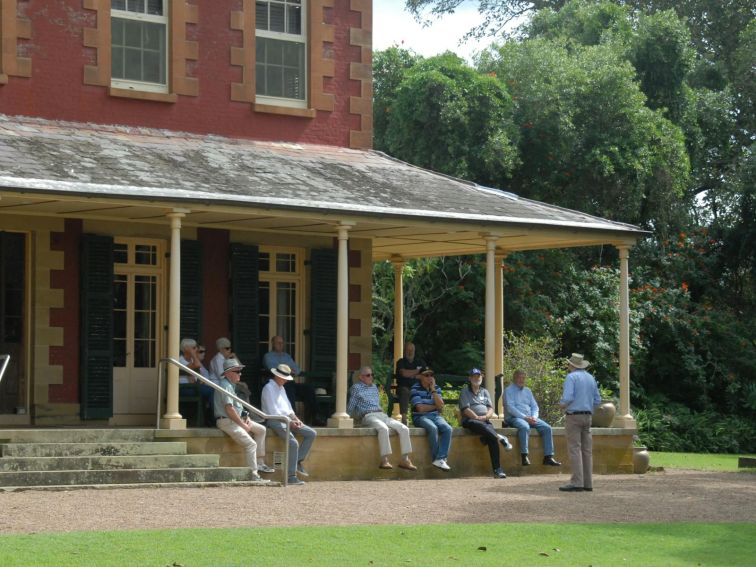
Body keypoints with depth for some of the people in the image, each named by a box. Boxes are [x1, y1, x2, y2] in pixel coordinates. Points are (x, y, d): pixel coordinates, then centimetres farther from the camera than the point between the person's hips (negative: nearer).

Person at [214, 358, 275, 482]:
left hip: (237, 419, 11)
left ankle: (260, 463, 13)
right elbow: (229, 409, -24)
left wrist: (246, 417, 5)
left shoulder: (231, 385, 16)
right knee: (251, 443, -18)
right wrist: (243, 425, -18)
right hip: (226, 421, -11)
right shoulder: (225, 386, -17)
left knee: (261, 430, 13)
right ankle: (253, 474, -16)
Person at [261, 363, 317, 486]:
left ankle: (298, 461, -1)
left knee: (311, 434, 1)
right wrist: (290, 421, -15)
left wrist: (295, 418, 3)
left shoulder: (281, 388, 21)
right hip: (275, 421, -10)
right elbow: (273, 411, -15)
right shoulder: (268, 388, -8)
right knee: (293, 442, -27)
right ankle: (291, 477, -26)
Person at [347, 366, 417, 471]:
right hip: (368, 416, -7)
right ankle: (384, 460, -42)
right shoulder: (356, 387, 7)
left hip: (381, 414, 7)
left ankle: (405, 460, -16)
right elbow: (350, 408, 6)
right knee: (383, 428, -40)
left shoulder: (374, 387, 26)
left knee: (404, 428, -15)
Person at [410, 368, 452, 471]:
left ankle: (441, 459, -31)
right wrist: (435, 406, 1)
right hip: (420, 417, -5)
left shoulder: (437, 389, 13)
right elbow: (420, 408, -12)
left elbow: (440, 406, 0)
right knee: (433, 428, -36)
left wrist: (433, 390, -4)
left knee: (447, 429, -26)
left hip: (435, 415, 5)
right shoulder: (415, 389, -3)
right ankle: (436, 458, -24)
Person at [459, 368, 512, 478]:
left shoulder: (485, 392, 25)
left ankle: (497, 470, -33)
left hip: (485, 421, 3)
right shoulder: (465, 391, 12)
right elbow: (465, 409, -2)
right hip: (470, 421, -3)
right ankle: (500, 438, -36)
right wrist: (477, 417, -14)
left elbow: (491, 408, 14)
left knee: (491, 438, -27)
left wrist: (485, 417, -7)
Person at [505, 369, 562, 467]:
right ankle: (524, 456, -38)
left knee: (547, 428, -17)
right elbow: (510, 408, -8)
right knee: (524, 427, -39)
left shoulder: (527, 391, 23)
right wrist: (525, 417, -17)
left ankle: (548, 457, -20)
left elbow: (535, 406, 18)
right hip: (515, 418, -6)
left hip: (530, 418, 6)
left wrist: (534, 417, -5)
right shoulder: (509, 390, 4)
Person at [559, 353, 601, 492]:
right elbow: (597, 400, 14)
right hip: (587, 416, 7)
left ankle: (577, 482, -14)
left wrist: (562, 404, 2)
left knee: (574, 449, -9)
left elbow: (567, 398, -18)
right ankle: (588, 483, 5)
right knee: (587, 450, 6)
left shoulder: (571, 377, -8)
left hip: (574, 416, -7)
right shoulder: (590, 378, 14)